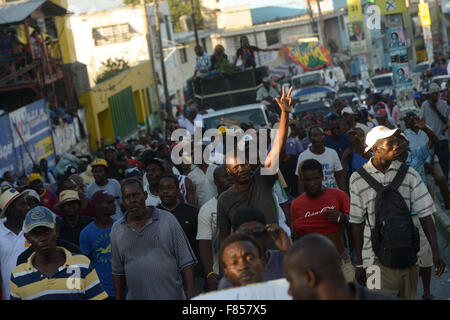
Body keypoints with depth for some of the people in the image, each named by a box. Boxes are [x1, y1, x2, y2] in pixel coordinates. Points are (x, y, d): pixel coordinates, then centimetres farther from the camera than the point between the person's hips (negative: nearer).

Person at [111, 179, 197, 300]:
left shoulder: (167, 220, -1)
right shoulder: (117, 229, 7)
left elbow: (185, 262, -2)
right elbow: (118, 271, 13)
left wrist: (190, 295, -8)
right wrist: (118, 298, 9)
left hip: (171, 296, -2)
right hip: (136, 296, 2)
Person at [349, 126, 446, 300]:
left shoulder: (409, 174, 3)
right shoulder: (358, 179, 0)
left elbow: (425, 215, 3)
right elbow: (357, 222, 3)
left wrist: (436, 253, -4)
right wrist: (359, 263, 4)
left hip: (408, 256, 2)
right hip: (376, 258, -2)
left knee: (409, 296, 8)